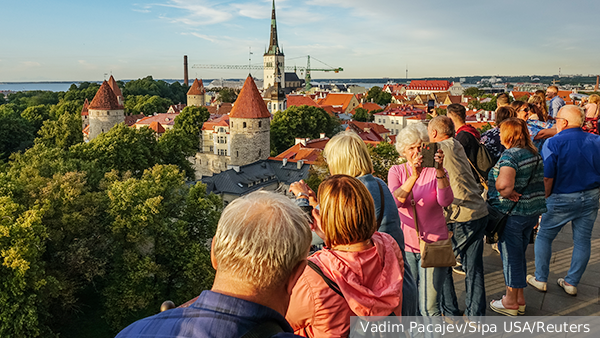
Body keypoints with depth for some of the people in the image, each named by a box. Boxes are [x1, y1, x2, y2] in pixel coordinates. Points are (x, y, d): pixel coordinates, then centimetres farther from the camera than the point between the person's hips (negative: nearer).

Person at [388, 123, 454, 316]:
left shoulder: (435, 171, -1)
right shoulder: (396, 171, 3)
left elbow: (446, 201, -18)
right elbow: (396, 200, -16)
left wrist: (440, 171, -30)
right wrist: (414, 175, -29)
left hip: (433, 245, -2)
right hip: (405, 245, 2)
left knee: (428, 308, -1)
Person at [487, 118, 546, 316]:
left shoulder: (510, 155, -19)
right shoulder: (534, 153, 9)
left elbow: (504, 183, -34)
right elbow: (540, 181, 18)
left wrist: (507, 193, -15)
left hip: (511, 214, -8)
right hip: (532, 211, 9)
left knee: (511, 256, 4)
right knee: (519, 255, 19)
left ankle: (510, 302, 17)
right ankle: (520, 299, 30)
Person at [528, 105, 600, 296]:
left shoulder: (553, 143, -16)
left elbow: (547, 178, -17)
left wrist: (544, 199, -5)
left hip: (563, 199, -5)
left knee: (544, 236, 12)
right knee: (582, 241, 13)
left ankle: (540, 279, 20)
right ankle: (572, 283, 23)